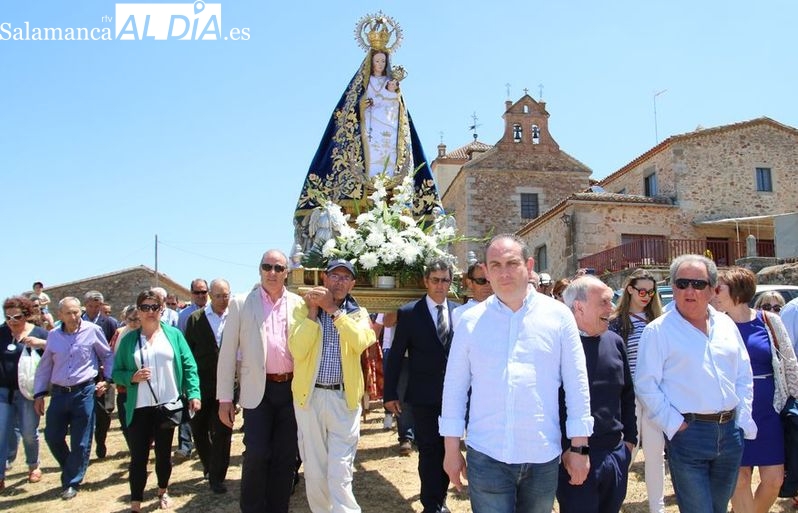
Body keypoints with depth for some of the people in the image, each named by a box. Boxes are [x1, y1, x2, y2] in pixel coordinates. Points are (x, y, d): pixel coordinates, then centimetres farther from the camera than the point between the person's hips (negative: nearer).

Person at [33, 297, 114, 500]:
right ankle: (71, 469, 34)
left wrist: (108, 379, -2)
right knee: (52, 436, 10)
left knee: (80, 442, 3)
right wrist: (39, 393, 9)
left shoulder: (92, 330, -7)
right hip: (59, 393, 4)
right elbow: (45, 366, 11)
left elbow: (108, 356, 5)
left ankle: (71, 483, 19)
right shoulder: (53, 335, 3)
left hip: (85, 392, -3)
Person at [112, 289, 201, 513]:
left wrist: (194, 394, -9)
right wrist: (132, 377, -15)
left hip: (168, 405, 1)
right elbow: (116, 372, 5)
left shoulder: (173, 334, 2)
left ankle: (163, 492, 34)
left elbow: (189, 366, 0)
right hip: (140, 408, 0)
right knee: (138, 457, -1)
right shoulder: (129, 339, 3)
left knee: (164, 453, 14)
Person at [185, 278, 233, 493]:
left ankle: (217, 476, 16)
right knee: (198, 429, 14)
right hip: (201, 384, 2)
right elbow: (188, 350, 3)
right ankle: (209, 465, 39)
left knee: (222, 432, 3)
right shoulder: (195, 318, 1)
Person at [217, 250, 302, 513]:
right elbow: (227, 353, 0)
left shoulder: (299, 304, 5)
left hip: (292, 389, 2)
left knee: (285, 456, 9)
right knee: (256, 453, -6)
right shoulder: (241, 303, 0)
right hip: (258, 389, -2)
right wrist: (225, 398, -3)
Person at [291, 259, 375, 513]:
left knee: (340, 473, -4)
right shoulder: (305, 309, 5)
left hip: (344, 398, -1)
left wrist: (332, 309, -17)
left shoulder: (358, 313, 6)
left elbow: (361, 342, -17)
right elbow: (297, 351, -11)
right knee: (314, 470, 11)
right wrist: (313, 311, -12)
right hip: (310, 396, 1)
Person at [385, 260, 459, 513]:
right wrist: (390, 393, -4)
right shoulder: (408, 313, -5)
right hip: (424, 396, -3)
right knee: (428, 452, 6)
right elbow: (396, 356, -4)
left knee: (447, 451, 14)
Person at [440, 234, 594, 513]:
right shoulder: (470, 320, -1)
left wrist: (578, 447, 1)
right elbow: (454, 387, 3)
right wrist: (452, 449, 3)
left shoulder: (558, 315, -2)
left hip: (544, 456, 1)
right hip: (486, 456, 0)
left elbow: (577, 384, 1)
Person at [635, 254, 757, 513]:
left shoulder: (726, 324, 9)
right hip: (688, 433, -5)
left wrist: (743, 420, 6)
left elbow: (744, 376, 13)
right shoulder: (658, 330, -9)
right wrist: (674, 424, -14)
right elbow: (646, 385, -11)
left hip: (730, 432, 6)